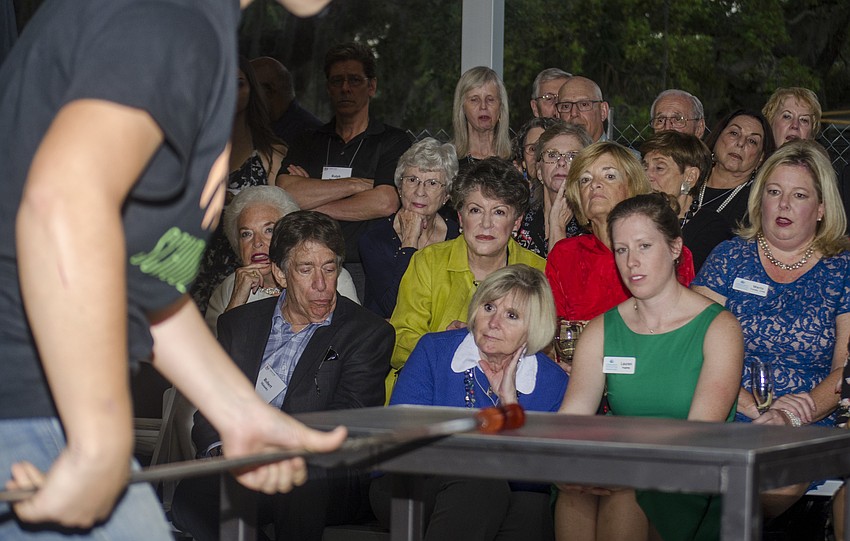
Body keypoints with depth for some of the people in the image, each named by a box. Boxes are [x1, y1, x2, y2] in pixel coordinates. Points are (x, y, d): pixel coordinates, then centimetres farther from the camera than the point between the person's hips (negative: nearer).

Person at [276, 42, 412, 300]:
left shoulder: (394, 141, 7)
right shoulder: (307, 143, 18)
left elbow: (385, 203, -10)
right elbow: (284, 194, 0)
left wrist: (313, 205, -1)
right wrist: (357, 184, -4)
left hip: (366, 270, -3)